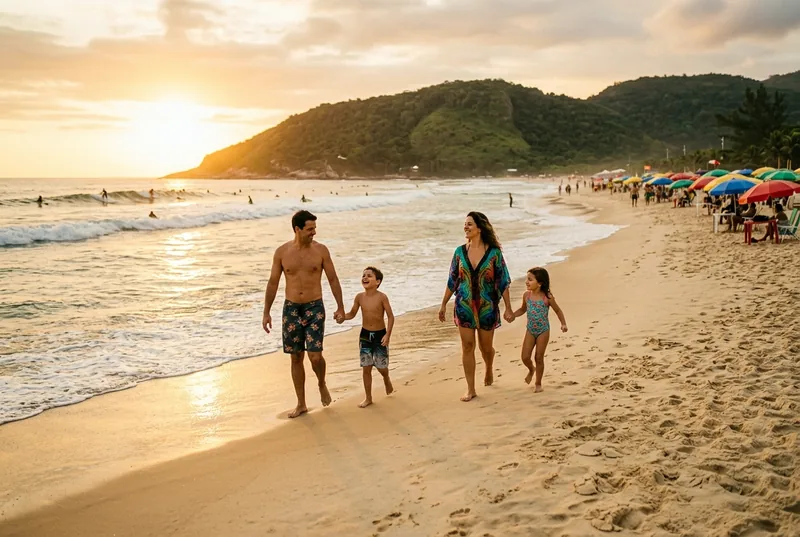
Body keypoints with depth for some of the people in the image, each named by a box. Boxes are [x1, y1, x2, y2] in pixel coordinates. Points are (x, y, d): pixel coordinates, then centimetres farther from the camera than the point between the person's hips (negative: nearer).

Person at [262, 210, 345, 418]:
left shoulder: (321, 250, -4)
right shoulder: (282, 251, -2)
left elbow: (333, 280, 2)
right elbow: (273, 283, 4)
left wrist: (340, 307, 0)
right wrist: (266, 312, 3)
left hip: (314, 308, -2)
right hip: (291, 309, 2)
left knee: (315, 355, -12)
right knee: (296, 358, 8)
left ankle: (322, 384, 22)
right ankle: (301, 404, 19)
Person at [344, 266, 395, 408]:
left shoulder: (382, 297, -14)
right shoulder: (359, 297, -4)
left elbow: (390, 316, -10)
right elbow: (352, 314, 7)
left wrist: (388, 335, -16)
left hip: (380, 334, -3)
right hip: (365, 335, 3)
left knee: (381, 366, 5)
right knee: (366, 368, 4)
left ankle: (387, 380, 42)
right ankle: (368, 398, 16)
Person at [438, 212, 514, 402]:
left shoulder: (494, 252, -8)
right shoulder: (460, 252, 0)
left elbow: (503, 282, -5)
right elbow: (452, 281, 7)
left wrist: (508, 308, -6)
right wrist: (443, 304, 9)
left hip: (487, 307, -2)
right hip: (464, 306, 2)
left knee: (485, 347, 11)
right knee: (467, 346, 1)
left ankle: (489, 370, 45)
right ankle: (470, 389, 10)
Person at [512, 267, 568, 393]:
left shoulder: (547, 297, -15)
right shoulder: (526, 296, -4)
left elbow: (558, 311, -2)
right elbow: (523, 310, 12)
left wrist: (563, 324, -13)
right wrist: (511, 315, -3)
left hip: (543, 331, -3)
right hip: (530, 330, 3)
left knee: (539, 358, 4)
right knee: (525, 357, 0)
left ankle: (538, 383, 21)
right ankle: (531, 369, 35)